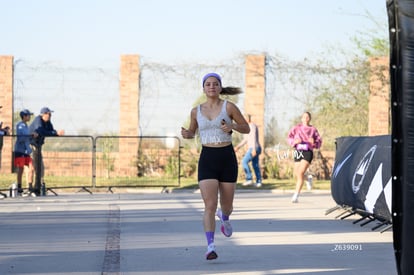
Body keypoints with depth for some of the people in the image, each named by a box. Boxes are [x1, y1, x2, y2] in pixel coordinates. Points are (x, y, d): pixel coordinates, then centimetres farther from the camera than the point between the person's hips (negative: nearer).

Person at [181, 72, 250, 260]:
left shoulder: (229, 107, -3)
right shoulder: (196, 111, 5)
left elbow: (247, 129, 4)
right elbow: (192, 132, 20)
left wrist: (232, 126, -16)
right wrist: (186, 134, -3)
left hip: (227, 158, 0)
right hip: (207, 159, 0)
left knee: (227, 205, 11)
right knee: (210, 205, -14)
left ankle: (224, 217, 49)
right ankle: (210, 246, -15)